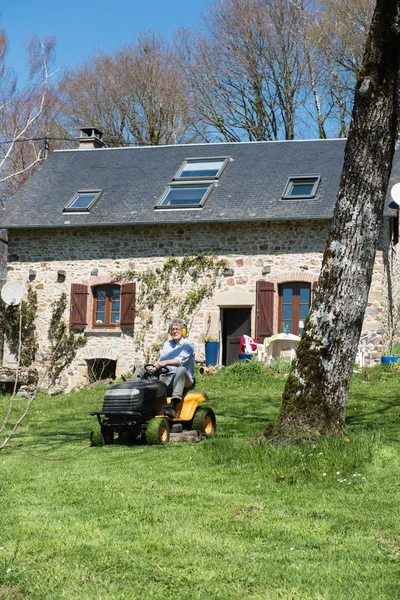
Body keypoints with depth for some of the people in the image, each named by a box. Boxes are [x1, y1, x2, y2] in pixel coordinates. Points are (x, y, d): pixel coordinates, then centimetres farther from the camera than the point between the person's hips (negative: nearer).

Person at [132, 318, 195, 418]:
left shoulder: (188, 344, 2)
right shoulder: (167, 344, 23)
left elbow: (180, 360, -16)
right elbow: (160, 361, 16)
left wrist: (165, 362, -32)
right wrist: (154, 366, -8)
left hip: (184, 380, -6)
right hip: (165, 378, 6)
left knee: (181, 369, -41)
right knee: (140, 370, -2)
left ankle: (173, 406, -58)